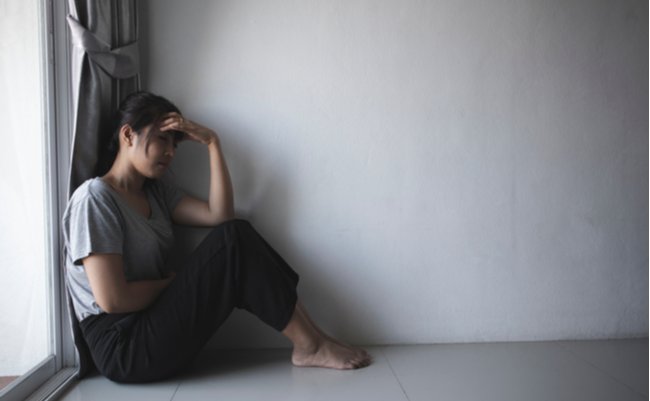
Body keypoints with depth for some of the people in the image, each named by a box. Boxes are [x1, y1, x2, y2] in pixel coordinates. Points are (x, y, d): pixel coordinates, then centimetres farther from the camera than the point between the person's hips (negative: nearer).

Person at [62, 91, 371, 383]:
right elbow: (112, 300, -21)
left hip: (156, 327, 8)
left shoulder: (155, 191, 13)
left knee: (237, 232, -8)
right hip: (124, 349, -8)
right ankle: (311, 346, -10)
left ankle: (309, 342, -9)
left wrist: (212, 143, -3)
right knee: (234, 241, -20)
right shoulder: (94, 198, -13)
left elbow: (219, 215, 0)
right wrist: (178, 281, -7)